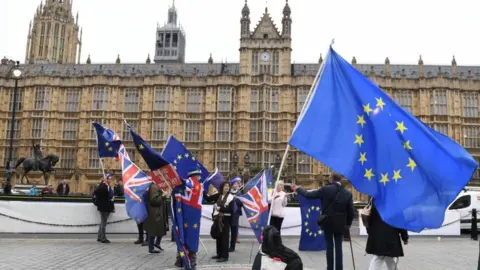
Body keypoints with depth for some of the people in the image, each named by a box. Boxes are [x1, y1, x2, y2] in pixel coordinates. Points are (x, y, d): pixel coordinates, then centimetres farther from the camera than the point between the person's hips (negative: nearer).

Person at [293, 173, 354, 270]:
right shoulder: (348, 193, -1)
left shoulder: (326, 189, -9)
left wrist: (298, 189, 11)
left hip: (328, 222, -2)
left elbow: (309, 195, -4)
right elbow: (351, 211, 1)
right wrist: (348, 223, 15)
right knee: (338, 247, 8)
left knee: (329, 246, 8)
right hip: (340, 224, 2)